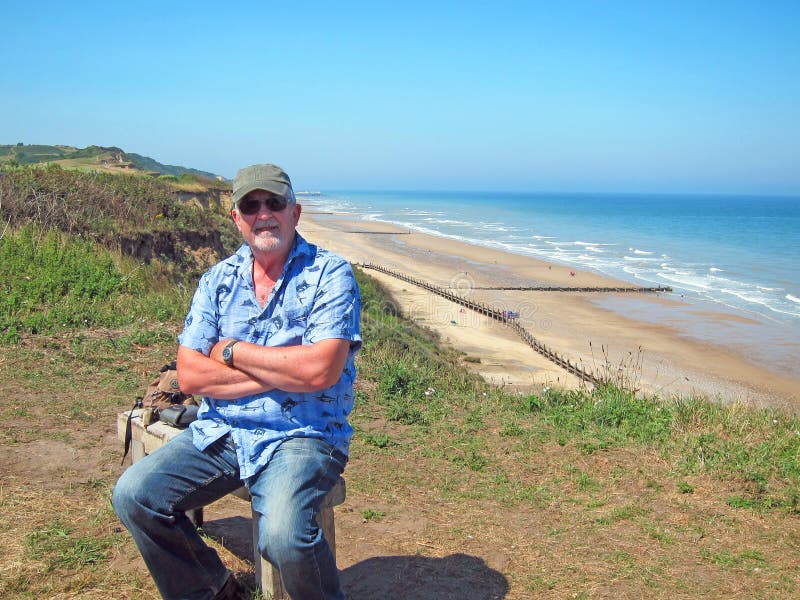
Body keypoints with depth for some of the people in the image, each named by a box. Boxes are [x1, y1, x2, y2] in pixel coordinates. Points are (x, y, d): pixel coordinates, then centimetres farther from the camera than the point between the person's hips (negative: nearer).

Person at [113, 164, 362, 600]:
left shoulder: (330, 274, -6)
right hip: (220, 432, 5)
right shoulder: (218, 280, 8)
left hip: (302, 435, -5)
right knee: (134, 495, -12)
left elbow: (320, 371, -20)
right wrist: (282, 371, -12)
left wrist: (232, 351, -9)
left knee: (283, 537, -31)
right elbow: (189, 376, -1)